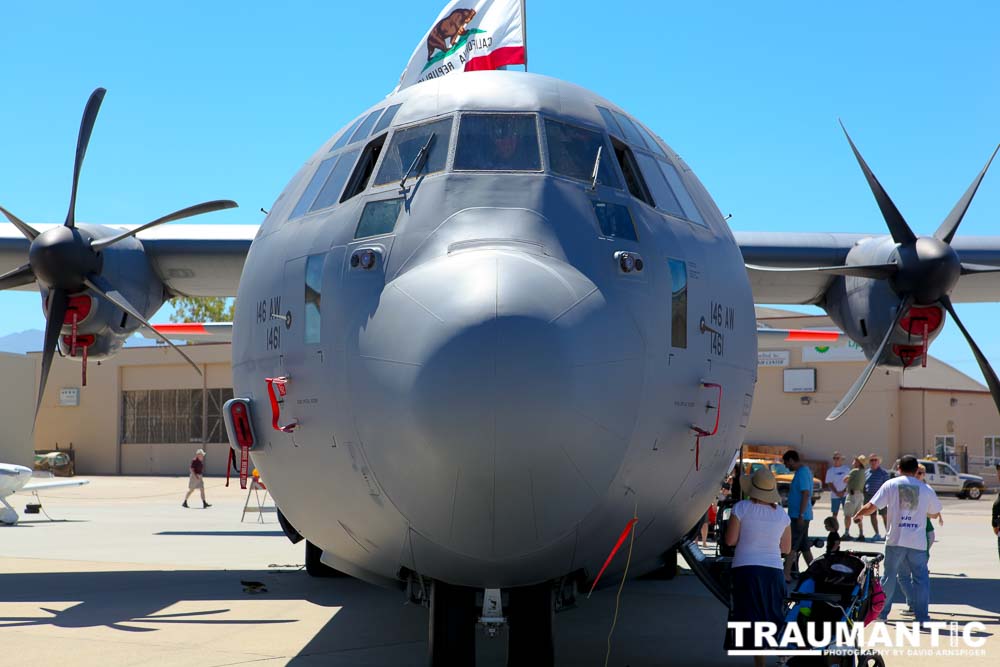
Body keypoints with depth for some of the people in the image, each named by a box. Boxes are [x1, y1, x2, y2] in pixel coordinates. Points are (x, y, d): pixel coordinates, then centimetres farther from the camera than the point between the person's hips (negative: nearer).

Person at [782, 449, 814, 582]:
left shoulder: (802, 472, -16)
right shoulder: (804, 470, 16)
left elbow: (806, 494, -23)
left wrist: (801, 515, -24)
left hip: (799, 515, -10)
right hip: (800, 515, 10)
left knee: (791, 546, -10)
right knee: (804, 546, 14)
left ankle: (786, 575, -12)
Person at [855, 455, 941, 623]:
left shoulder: (891, 484, 1)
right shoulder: (926, 489, 5)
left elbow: (871, 507, -1)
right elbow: (934, 514, 18)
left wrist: (858, 514, 18)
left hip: (896, 540, 0)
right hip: (918, 542, 0)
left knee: (889, 576, 10)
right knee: (920, 577, 5)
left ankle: (881, 612, 19)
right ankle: (922, 616, 1)